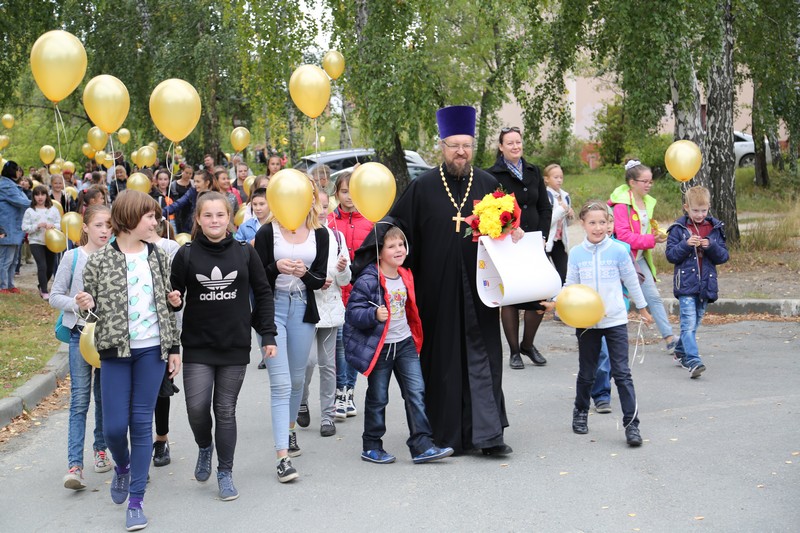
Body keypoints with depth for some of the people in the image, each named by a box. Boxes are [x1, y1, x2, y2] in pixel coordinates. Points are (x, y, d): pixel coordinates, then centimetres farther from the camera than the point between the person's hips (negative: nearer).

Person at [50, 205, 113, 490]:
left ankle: (101, 449, 31)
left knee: (105, 397, 14)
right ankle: (74, 465, -8)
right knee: (80, 400, -6)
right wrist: (78, 304, -18)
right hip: (81, 334, -2)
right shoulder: (73, 257, -5)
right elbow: (55, 296, -2)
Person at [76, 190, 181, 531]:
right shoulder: (99, 260, -2)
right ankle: (122, 466, 34)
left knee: (142, 423, 2)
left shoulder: (159, 257, 6)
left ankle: (136, 501, 10)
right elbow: (94, 308, 4)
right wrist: (87, 305, -19)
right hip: (115, 350, -1)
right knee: (114, 425, -1)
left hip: (152, 349, 2)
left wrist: (174, 347, 9)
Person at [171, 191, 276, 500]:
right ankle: (205, 447, 26)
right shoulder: (186, 255, -2)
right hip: (197, 346, 0)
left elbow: (263, 294, 6)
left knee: (226, 410, 5)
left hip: (236, 346, 0)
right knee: (197, 408, -7)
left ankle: (225, 473, 19)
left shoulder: (244, 252, 0)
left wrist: (268, 334, 1)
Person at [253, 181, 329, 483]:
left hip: (303, 308, 4)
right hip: (272, 307, -4)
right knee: (280, 383, -10)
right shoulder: (267, 232, -6)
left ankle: (290, 429, 41)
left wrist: (305, 273, -18)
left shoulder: (319, 235, 4)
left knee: (297, 379, 16)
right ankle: (283, 457, -12)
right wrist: (277, 268, -24)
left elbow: (321, 279, 3)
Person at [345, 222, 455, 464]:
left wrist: (414, 336, 19)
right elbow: (353, 312, -19)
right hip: (378, 347, -6)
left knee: (416, 393, -1)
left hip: (405, 343, 6)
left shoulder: (406, 277, 6)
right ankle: (371, 447, 21)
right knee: (378, 398, 6)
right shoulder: (367, 281, -17)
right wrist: (374, 314, -34)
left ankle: (421, 446, 2)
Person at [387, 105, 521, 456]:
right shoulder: (423, 187, 1)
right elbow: (397, 229, 3)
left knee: (482, 355, -2)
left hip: (477, 289, 1)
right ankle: (447, 435, 15)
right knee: (442, 359, 5)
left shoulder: (488, 184, 7)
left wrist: (513, 233, -6)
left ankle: (488, 433, 1)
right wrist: (409, 276, -6)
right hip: (437, 291, -1)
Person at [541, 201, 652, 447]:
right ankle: (580, 412, 36)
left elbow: (632, 281, 7)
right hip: (586, 321, 2)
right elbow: (570, 286, 4)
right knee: (586, 373, 14)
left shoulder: (618, 251, -5)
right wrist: (555, 301, -14)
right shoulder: (576, 254, -1)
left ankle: (632, 424, -4)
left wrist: (642, 308, 16)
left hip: (615, 320, -2)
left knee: (622, 373, -6)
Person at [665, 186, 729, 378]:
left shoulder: (715, 228, 8)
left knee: (695, 323, 14)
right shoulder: (678, 228, -1)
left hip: (706, 283, 4)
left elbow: (723, 256, 6)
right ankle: (693, 361, -21)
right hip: (686, 283, -4)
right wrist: (686, 244, -19)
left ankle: (681, 352, 33)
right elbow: (670, 255, -4)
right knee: (689, 323, -15)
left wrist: (711, 247, -12)